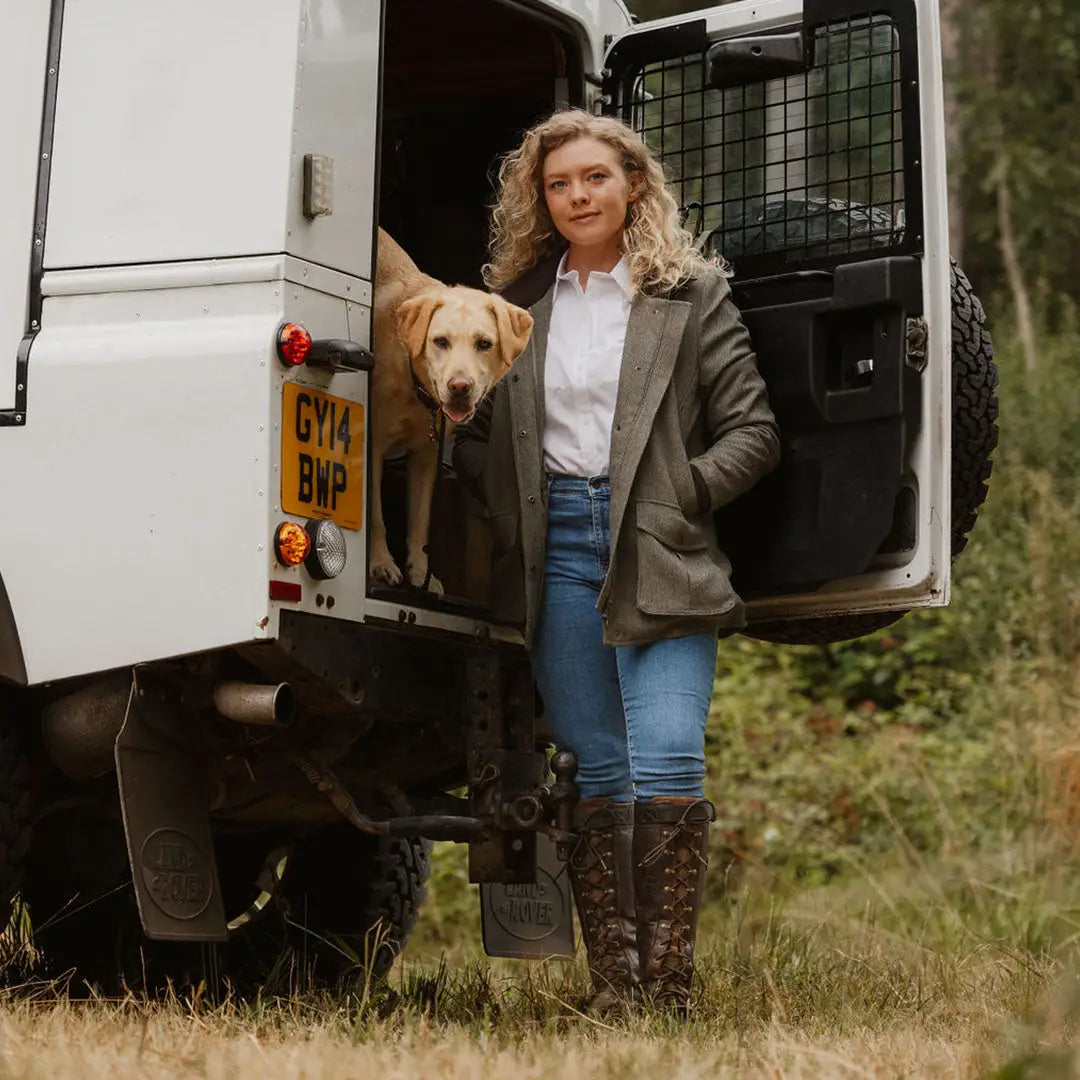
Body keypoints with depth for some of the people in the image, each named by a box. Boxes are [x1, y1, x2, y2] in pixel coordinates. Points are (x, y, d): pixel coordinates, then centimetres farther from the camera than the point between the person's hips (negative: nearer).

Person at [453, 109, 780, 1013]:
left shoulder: (690, 293, 5)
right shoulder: (520, 301, 15)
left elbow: (754, 430, 3)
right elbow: (474, 433, 19)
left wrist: (681, 496, -8)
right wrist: (510, 506, 2)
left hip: (657, 555, -3)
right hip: (555, 550, 3)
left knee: (667, 765, -13)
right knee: (593, 772, 5)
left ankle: (668, 989, -6)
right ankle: (611, 986, 10)